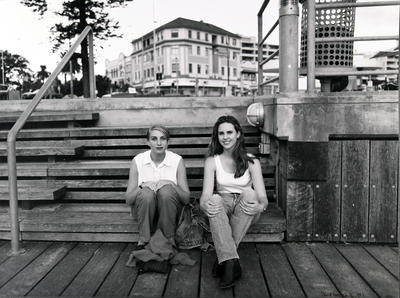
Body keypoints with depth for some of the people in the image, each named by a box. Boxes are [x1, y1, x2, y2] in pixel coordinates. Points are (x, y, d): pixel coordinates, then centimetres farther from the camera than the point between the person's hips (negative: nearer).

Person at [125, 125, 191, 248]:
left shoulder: (177, 160, -5)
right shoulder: (138, 161, -4)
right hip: (144, 210, 0)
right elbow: (128, 199, -5)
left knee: (166, 191, -29)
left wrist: (171, 184, -24)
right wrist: (142, 186, -24)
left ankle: (169, 239, -14)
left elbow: (186, 198, -7)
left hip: (169, 210, 0)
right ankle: (144, 240, -13)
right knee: (147, 193, -30)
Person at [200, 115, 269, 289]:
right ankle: (231, 262, -40)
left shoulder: (251, 162, -4)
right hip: (222, 207, 0)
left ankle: (223, 256, -28)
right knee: (215, 200, -33)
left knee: (249, 194, -33)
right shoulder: (212, 161, -2)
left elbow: (262, 197, -11)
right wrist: (205, 204, -36)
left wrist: (260, 206, -35)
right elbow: (206, 194, -12)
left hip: (245, 210, 0)